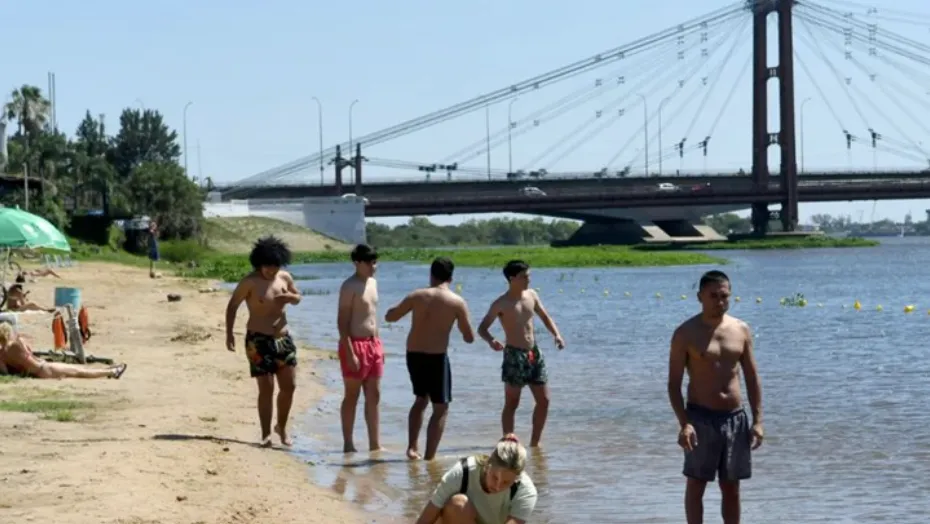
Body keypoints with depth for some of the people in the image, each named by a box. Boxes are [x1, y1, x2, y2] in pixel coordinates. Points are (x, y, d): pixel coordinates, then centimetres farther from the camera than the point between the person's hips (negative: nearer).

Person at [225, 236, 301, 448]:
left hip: (283, 338, 5)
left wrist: (290, 297, -8)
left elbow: (298, 297, 17)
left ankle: (282, 427, 25)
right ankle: (266, 434, 4)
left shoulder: (284, 277, 2)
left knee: (289, 386, 5)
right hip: (259, 340, -5)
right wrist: (229, 334, -13)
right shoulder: (250, 282, -12)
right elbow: (232, 306, -6)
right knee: (266, 388, -5)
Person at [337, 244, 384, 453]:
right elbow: (342, 322, -16)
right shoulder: (350, 286, -13)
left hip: (373, 343, 8)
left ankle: (375, 443, 16)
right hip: (355, 344, -8)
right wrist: (349, 353, -21)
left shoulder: (373, 282, 13)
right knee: (352, 396, -1)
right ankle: (348, 444, 4)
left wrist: (378, 345, 17)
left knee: (374, 396, 10)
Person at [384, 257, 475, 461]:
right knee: (441, 407, 8)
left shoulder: (417, 296, 0)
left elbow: (390, 316, 10)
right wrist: (460, 322, 18)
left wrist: (407, 306, 27)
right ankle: (429, 456, 3)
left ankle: (412, 446, 18)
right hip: (436, 357, -4)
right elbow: (469, 338, -2)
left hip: (413, 355, 4)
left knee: (421, 399, 26)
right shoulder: (458, 302, -7)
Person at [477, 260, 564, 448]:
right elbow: (482, 328, -11)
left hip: (534, 353, 6)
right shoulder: (501, 304, -11)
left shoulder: (532, 295, 6)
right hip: (514, 355, -6)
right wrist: (491, 340, -33)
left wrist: (556, 334, -1)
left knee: (544, 400, 7)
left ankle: (534, 442, 18)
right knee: (512, 404, -1)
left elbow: (545, 317, 17)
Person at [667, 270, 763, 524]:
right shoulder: (686, 333, -7)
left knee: (731, 487, 10)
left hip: (735, 417, 4)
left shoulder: (741, 330, 5)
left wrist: (757, 420, 1)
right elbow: (674, 383, -8)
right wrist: (684, 423, -19)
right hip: (701, 417, -4)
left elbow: (752, 378, 9)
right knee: (696, 484, 2)